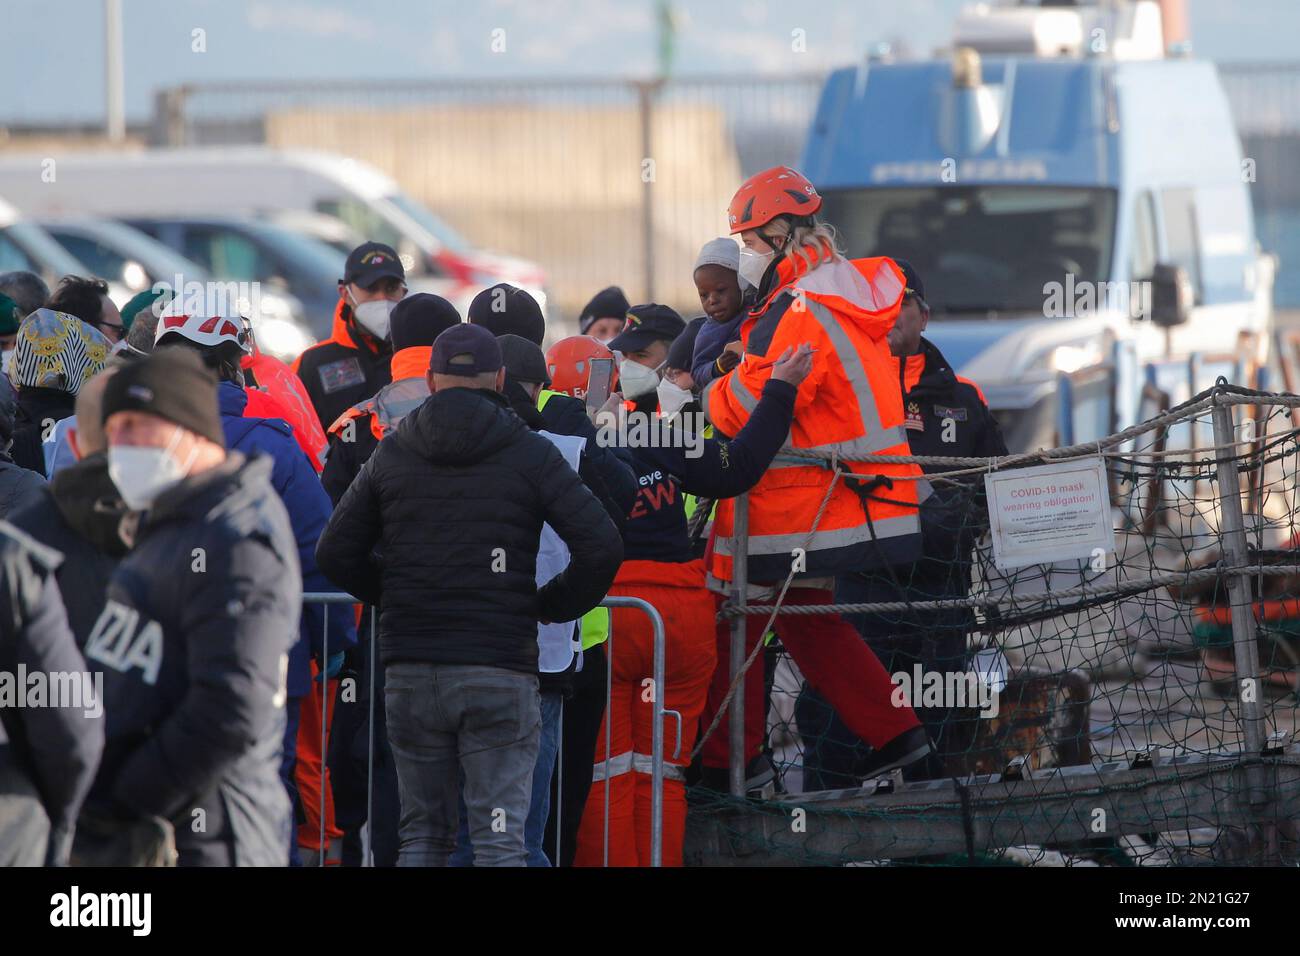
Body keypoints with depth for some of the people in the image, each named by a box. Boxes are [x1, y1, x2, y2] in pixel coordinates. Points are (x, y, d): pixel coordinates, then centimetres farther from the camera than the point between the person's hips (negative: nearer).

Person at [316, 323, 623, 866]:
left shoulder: (391, 454, 7)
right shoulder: (530, 455, -1)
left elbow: (335, 553, 9)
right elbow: (601, 547, -8)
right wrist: (552, 606, 8)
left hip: (411, 676, 3)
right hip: (499, 676, -3)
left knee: (423, 835, 11)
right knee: (499, 840, -4)